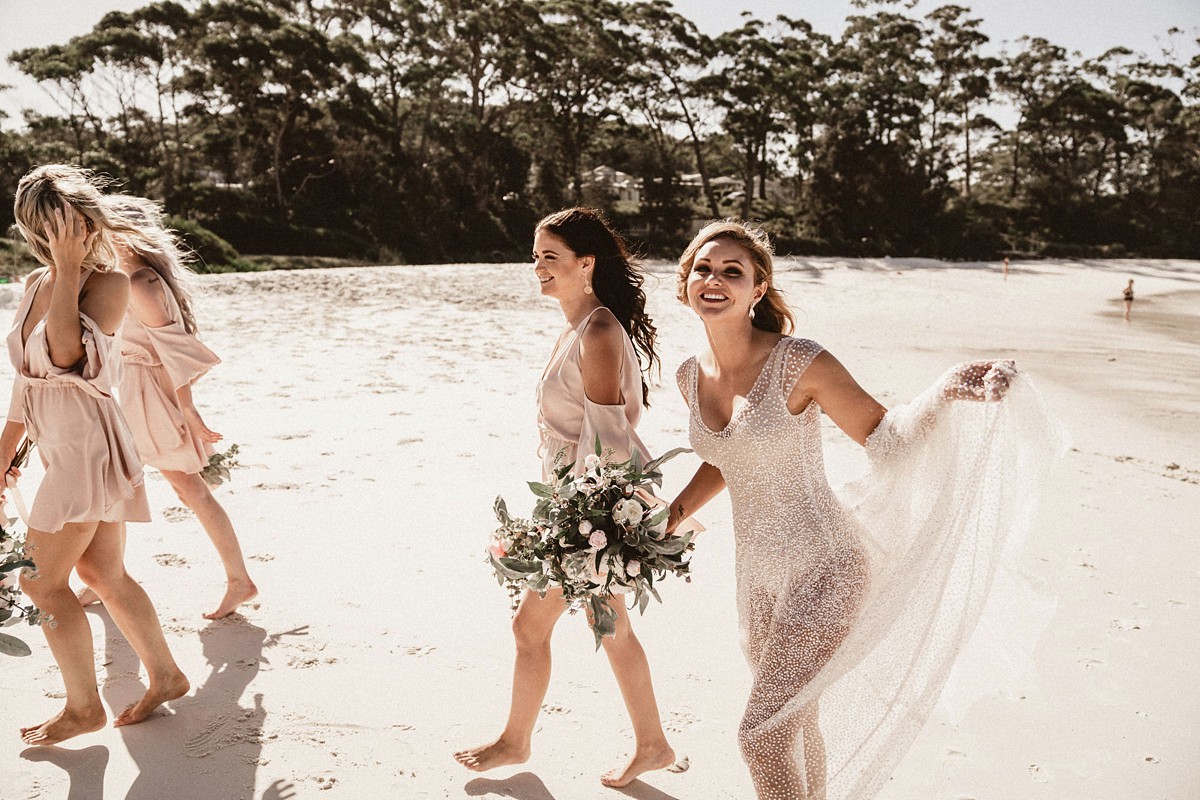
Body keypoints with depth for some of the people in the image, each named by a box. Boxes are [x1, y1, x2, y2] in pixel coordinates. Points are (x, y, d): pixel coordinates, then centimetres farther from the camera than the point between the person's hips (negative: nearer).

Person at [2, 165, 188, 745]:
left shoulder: (108, 283, -13)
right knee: (104, 574, 14)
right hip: (64, 450, 8)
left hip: (87, 447, -8)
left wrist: (69, 268, -23)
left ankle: (84, 706, 16)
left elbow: (66, 353, -30)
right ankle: (165, 676, 28)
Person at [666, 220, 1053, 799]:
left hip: (823, 568, -7)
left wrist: (949, 389, -29)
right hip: (759, 576, 7)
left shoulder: (798, 363, -19)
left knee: (762, 734, -8)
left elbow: (884, 436, -13)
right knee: (795, 722, 23)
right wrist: (672, 514, 12)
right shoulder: (692, 376, 1)